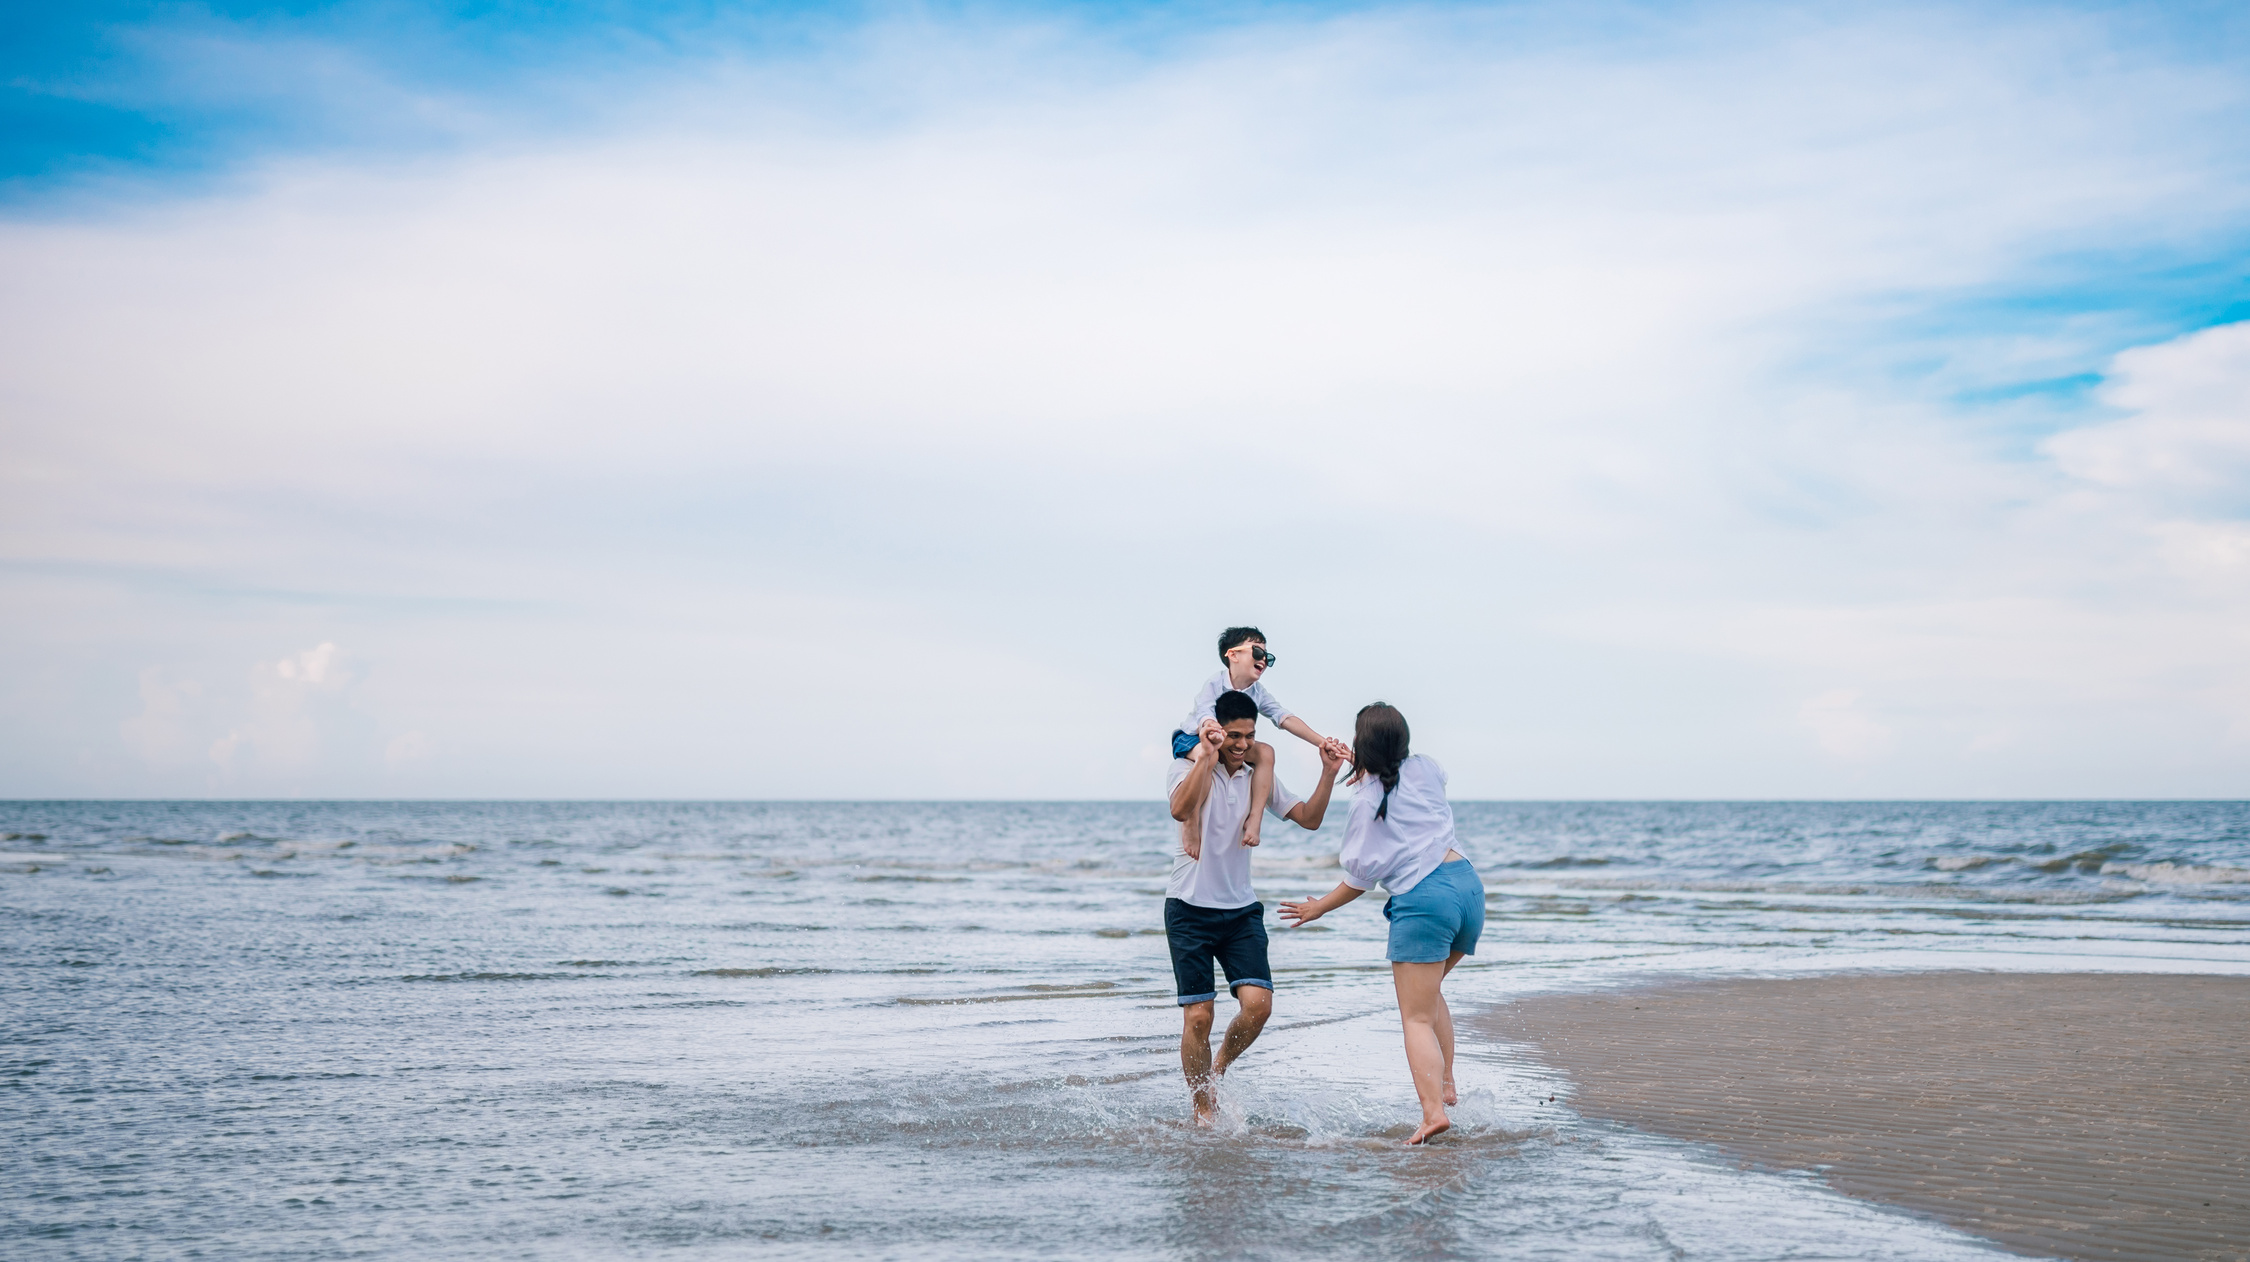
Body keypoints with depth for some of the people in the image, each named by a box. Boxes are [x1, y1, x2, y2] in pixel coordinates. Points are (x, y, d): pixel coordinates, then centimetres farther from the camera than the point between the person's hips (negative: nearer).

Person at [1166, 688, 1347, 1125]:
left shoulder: (1259, 779, 9)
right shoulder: (1189, 765, -6)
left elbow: (1308, 819, 4)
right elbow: (1180, 810, -27)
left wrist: (1328, 774, -10)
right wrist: (1208, 756, -35)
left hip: (1241, 910, 4)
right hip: (1190, 909, -4)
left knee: (1258, 1004, -13)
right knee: (1198, 1016, -5)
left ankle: (1216, 1073, 15)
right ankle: (1204, 1111, 11)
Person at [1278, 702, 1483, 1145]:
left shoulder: (1367, 802, -5)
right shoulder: (1424, 770, 9)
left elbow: (1360, 879, -2)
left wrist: (1318, 908, 14)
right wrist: (1372, 773, 34)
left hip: (1423, 900, -7)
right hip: (1468, 884, 7)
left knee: (1416, 1017, -4)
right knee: (1428, 990, 27)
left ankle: (1433, 1110, -19)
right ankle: (1444, 1083, 21)